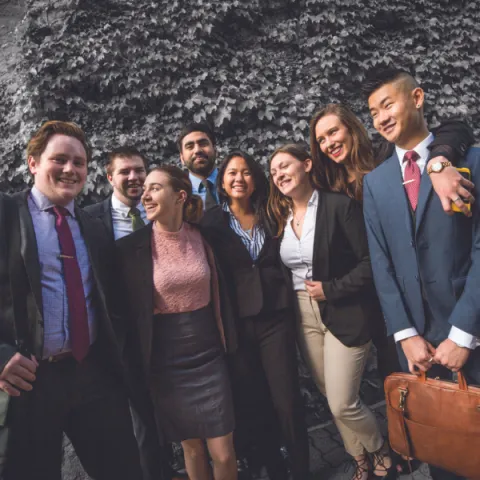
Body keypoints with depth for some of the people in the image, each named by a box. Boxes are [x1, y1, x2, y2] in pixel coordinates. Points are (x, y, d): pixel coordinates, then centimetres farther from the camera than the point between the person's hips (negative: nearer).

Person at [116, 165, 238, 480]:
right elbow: (129, 310, -3)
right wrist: (137, 361, 0)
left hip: (209, 355, 1)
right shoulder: (132, 247, -10)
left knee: (223, 453, 6)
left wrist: (228, 344, 9)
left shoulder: (203, 236, -3)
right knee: (192, 447, 16)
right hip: (166, 363, -1)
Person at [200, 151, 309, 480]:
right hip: (236, 323, 0)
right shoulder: (211, 222, 0)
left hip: (275, 317, 1)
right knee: (252, 404, 12)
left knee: (288, 402, 3)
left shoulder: (270, 215, 7)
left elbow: (284, 260, 14)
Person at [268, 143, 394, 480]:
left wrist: (332, 289, -18)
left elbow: (371, 261, -15)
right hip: (304, 316, 6)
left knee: (342, 404, -2)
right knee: (333, 400, 15)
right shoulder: (281, 216, 7)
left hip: (343, 314, -6)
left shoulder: (340, 204, -12)